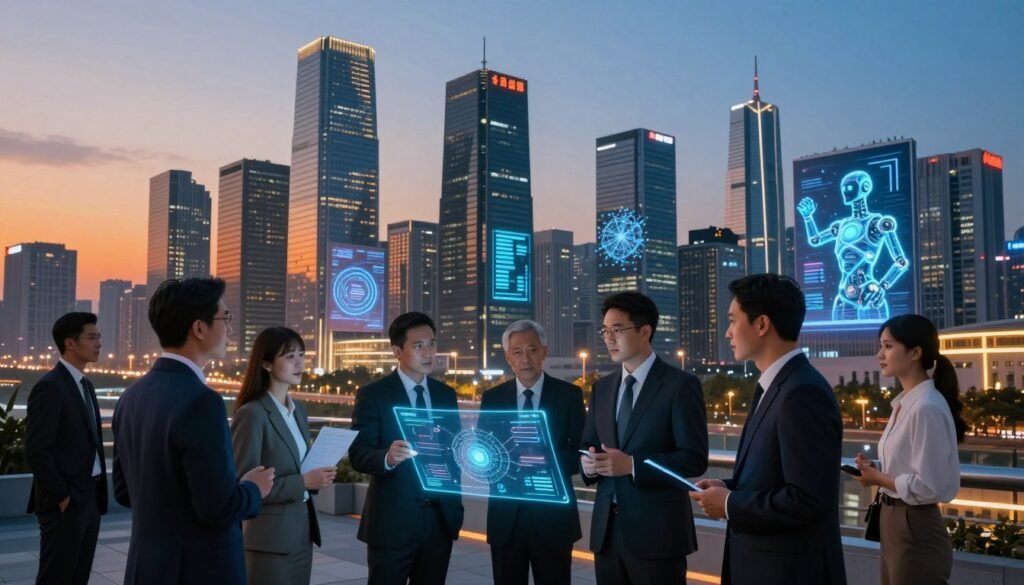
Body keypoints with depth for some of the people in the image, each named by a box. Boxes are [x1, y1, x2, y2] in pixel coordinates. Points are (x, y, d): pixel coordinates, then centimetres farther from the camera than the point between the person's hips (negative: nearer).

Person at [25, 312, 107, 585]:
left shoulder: (86, 385, 15)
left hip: (90, 498, 8)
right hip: (65, 503, -8)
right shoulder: (49, 386, -13)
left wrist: (97, 494, 13)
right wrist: (61, 496, -15)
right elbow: (37, 450, -18)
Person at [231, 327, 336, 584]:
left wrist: (317, 476, 0)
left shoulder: (299, 410, 10)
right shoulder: (251, 414, -14)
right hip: (270, 538, -7)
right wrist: (303, 482, -20)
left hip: (303, 530, 8)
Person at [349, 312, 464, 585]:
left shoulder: (446, 394, 11)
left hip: (441, 517, 5)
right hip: (392, 520, -4)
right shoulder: (373, 394, -5)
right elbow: (358, 454, -12)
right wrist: (387, 458, -30)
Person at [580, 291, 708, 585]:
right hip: (607, 528, 6)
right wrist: (587, 462, -6)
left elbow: (695, 459, -12)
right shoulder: (602, 388, 12)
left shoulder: (681, 385, -7)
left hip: (657, 530, -5)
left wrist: (632, 465, -22)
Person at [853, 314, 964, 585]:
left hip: (915, 530, -9)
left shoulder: (927, 407, -20)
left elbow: (926, 486, -22)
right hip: (893, 521, 9)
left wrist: (878, 478, -11)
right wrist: (877, 469, 1)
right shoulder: (904, 403, 8)